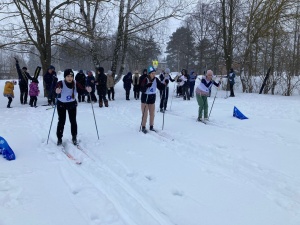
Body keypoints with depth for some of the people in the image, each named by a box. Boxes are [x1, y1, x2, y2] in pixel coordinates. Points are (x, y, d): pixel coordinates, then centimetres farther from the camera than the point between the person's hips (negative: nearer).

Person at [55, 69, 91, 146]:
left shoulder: (76, 84, -16)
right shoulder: (61, 83, -25)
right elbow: (56, 88, -43)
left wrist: (87, 90, -44)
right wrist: (57, 91, -67)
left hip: (72, 104, 2)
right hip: (61, 104, -2)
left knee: (73, 121, 2)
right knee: (61, 121, -2)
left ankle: (74, 138, 17)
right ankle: (59, 138, 13)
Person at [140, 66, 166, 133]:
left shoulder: (156, 80, -3)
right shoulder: (145, 80, -17)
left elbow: (160, 87, 2)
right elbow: (142, 90, -24)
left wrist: (165, 84, -15)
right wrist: (147, 86, -41)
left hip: (152, 98, 5)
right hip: (145, 98, -5)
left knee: (152, 114, 13)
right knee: (145, 114, 0)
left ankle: (151, 127, 27)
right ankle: (143, 127, 14)